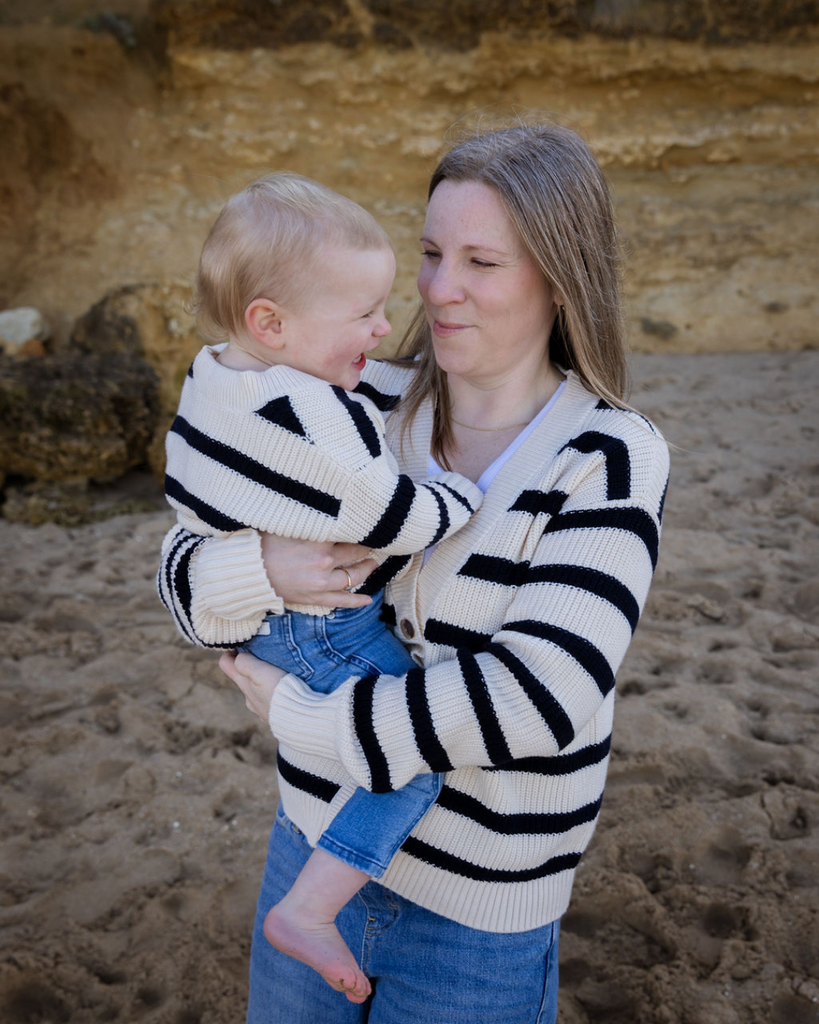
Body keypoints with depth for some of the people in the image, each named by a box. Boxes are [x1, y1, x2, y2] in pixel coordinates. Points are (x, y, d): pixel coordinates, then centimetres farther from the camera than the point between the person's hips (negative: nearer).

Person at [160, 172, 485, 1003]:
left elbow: (190, 500, 12)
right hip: (321, 630, -10)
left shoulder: (211, 380, -2)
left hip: (249, 612, 10)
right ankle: (307, 913, -1)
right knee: (418, 754, -2)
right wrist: (464, 494, -6)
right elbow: (396, 521, -25)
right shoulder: (316, 418, -31)